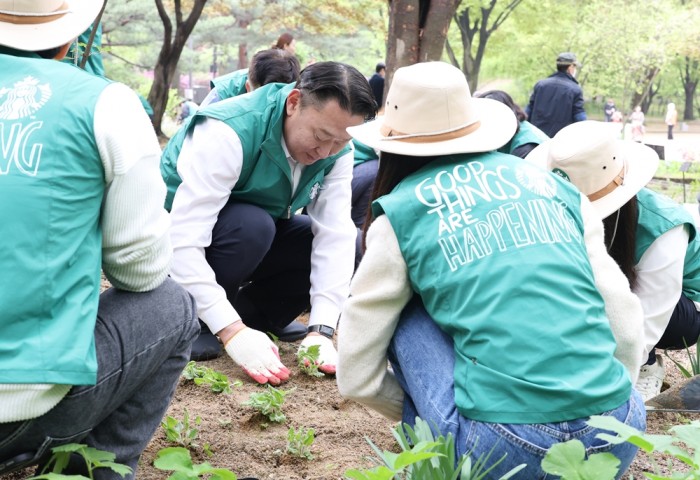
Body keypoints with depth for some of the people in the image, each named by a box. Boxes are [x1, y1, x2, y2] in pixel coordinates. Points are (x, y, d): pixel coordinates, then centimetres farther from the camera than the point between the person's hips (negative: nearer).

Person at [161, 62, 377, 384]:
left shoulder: (336, 147, -14)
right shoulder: (228, 132, -33)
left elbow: (335, 233, -20)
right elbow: (183, 243, -39)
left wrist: (321, 330, -31)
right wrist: (232, 332, -45)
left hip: (255, 235, 6)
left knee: (351, 244, -13)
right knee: (252, 224, -36)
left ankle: (254, 315, -3)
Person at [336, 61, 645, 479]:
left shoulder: (401, 214, 7)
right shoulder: (557, 188, 15)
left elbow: (358, 378, 11)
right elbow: (626, 328, 12)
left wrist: (424, 414, 27)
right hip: (617, 439, 4)